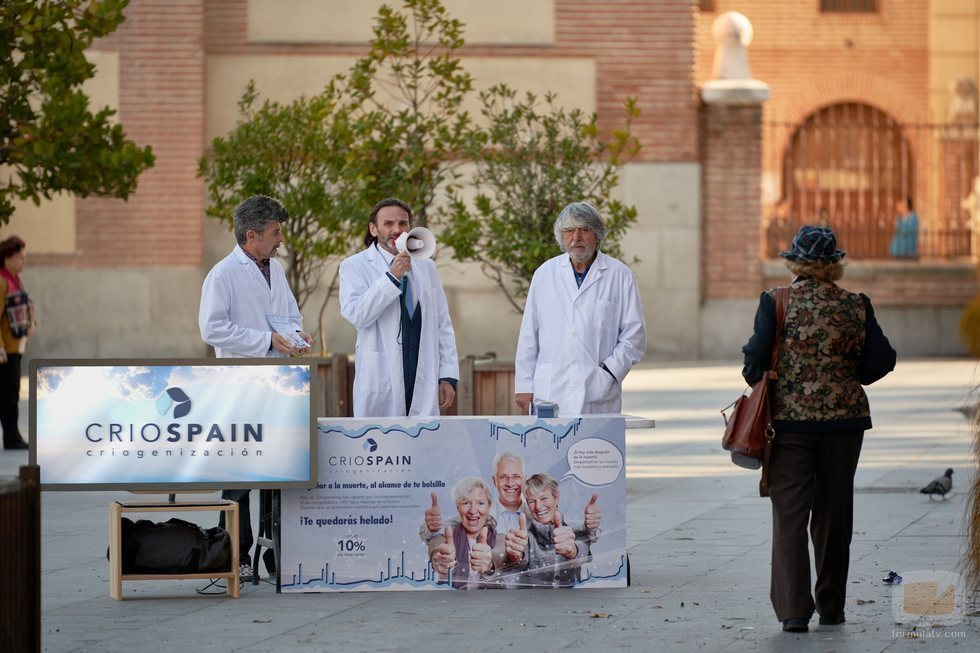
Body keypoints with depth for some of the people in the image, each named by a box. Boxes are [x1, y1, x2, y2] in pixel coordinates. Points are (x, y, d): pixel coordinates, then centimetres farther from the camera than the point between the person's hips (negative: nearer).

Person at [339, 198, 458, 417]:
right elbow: (355, 314, -14)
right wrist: (392, 276, -20)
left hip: (424, 383, 4)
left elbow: (443, 325, 17)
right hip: (381, 382, -4)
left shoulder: (426, 267, 18)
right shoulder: (355, 266, 3)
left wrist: (448, 376, 8)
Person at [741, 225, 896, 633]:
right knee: (833, 513, 14)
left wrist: (759, 384, 9)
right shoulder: (855, 307, -2)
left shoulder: (775, 303, -8)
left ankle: (794, 609, -10)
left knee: (789, 512, 0)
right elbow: (881, 361, -3)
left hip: (788, 419, -2)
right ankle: (831, 607, 21)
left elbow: (756, 358, -11)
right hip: (844, 420, 2)